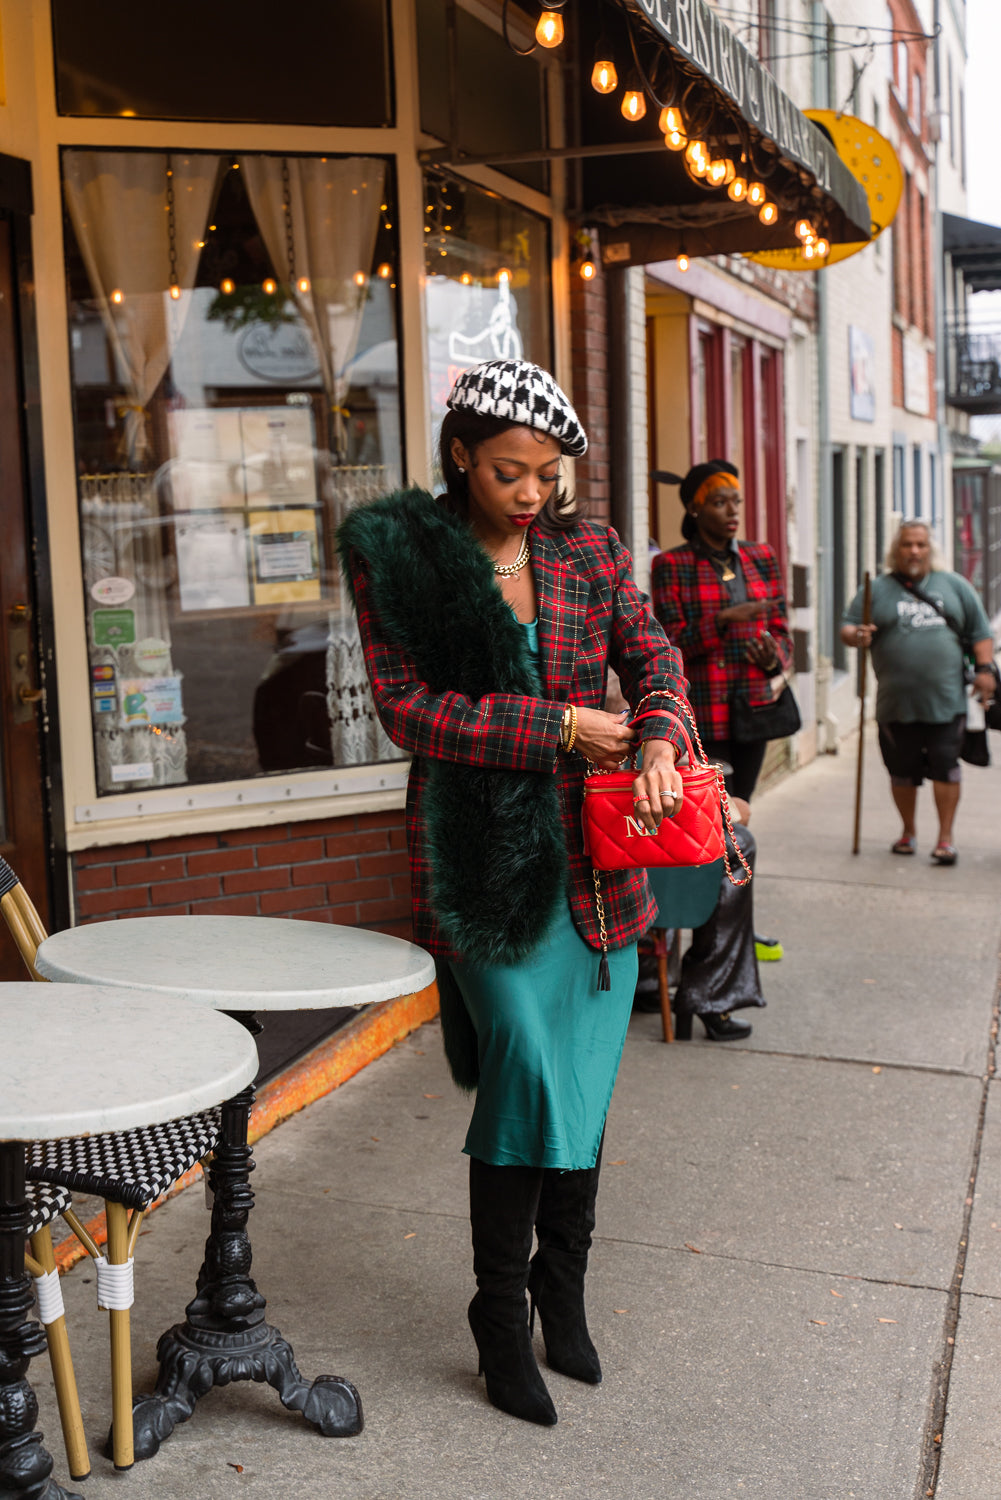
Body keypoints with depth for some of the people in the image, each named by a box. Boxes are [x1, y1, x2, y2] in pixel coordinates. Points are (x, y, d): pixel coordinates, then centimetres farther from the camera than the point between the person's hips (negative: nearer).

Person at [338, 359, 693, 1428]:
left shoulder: (587, 547, 9)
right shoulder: (399, 557, -2)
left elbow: (650, 655, 5)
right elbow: (409, 708, -8)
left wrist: (656, 739, -17)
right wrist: (560, 726, -12)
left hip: (593, 854, 4)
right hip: (483, 854, -4)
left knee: (582, 1088, 8)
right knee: (529, 1069, -10)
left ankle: (561, 1292, 28)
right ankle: (500, 1319, 10)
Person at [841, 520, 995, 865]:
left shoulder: (954, 586, 13)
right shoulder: (877, 590, 8)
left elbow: (979, 631, 14)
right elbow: (847, 628, 5)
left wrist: (984, 669, 2)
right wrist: (856, 636, -18)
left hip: (946, 701, 0)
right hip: (897, 704, 0)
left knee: (945, 767, -4)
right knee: (903, 771, 7)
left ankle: (945, 838, 4)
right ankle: (908, 832, 25)